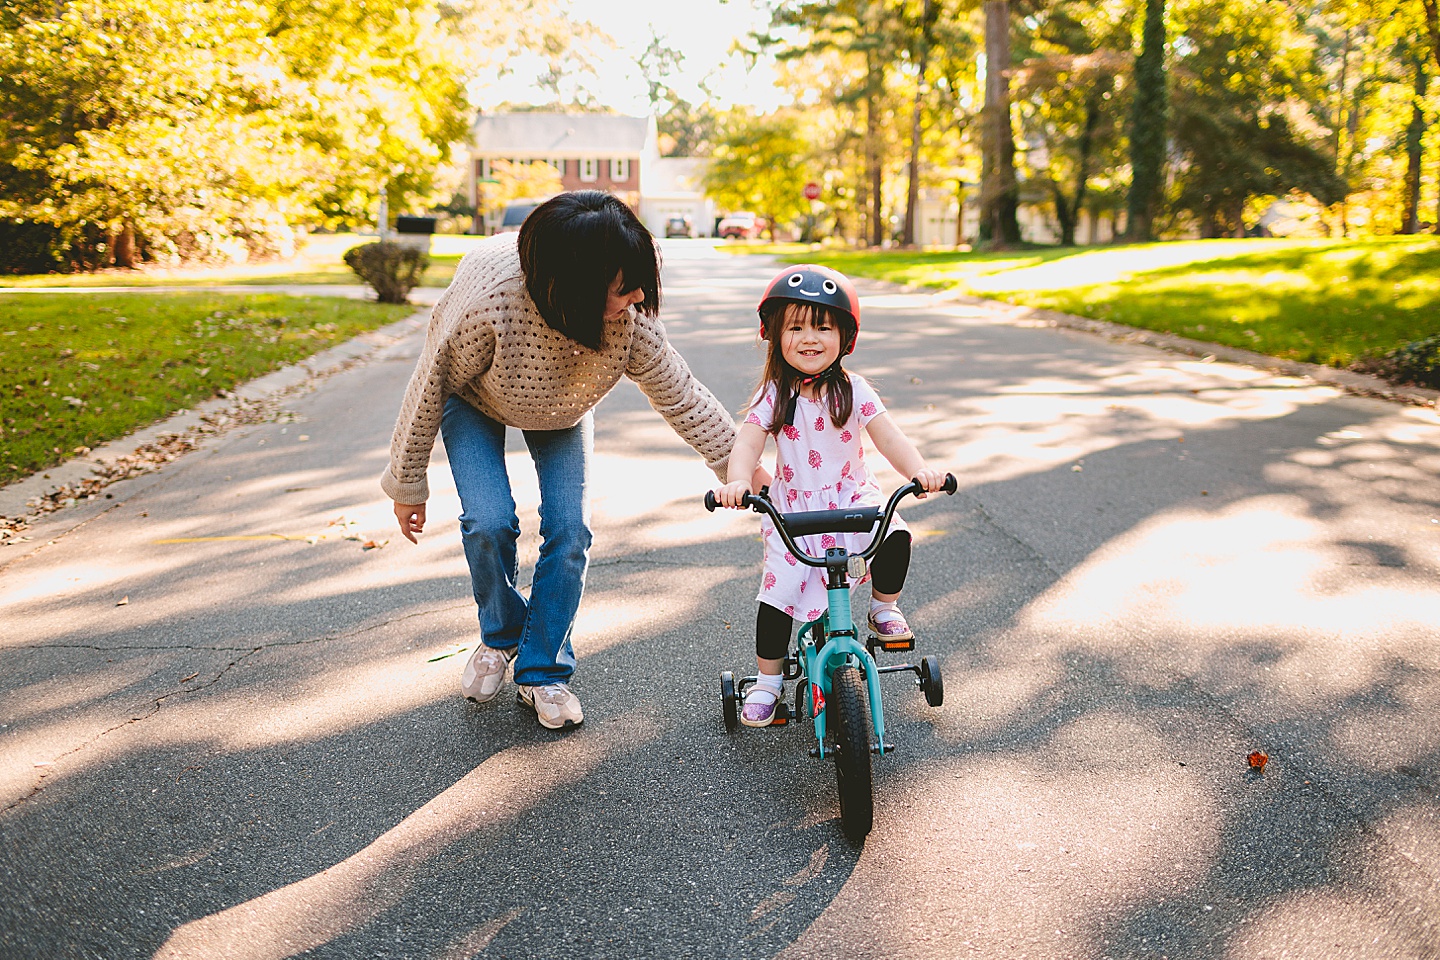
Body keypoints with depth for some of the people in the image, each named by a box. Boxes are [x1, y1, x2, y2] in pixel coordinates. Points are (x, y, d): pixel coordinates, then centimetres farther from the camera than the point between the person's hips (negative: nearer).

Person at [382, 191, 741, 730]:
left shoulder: (632, 321, -33)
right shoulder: (486, 300, -42)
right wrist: (407, 486, -14)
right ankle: (500, 635, 12)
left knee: (570, 530, -13)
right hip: (474, 401, -2)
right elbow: (429, 389, -25)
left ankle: (543, 672, 8)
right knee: (489, 522, -21)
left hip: (561, 414, 2)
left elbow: (683, 399, -17)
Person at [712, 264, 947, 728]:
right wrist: (738, 481, -38)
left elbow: (889, 438, -13)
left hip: (852, 497, 1)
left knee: (895, 537, -27)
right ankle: (767, 680, 8)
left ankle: (884, 607, 3)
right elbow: (747, 444, -16)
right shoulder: (774, 395, -5)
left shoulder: (853, 390, -4)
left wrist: (919, 470, -32)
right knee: (780, 586, -12)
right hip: (793, 506, 0)